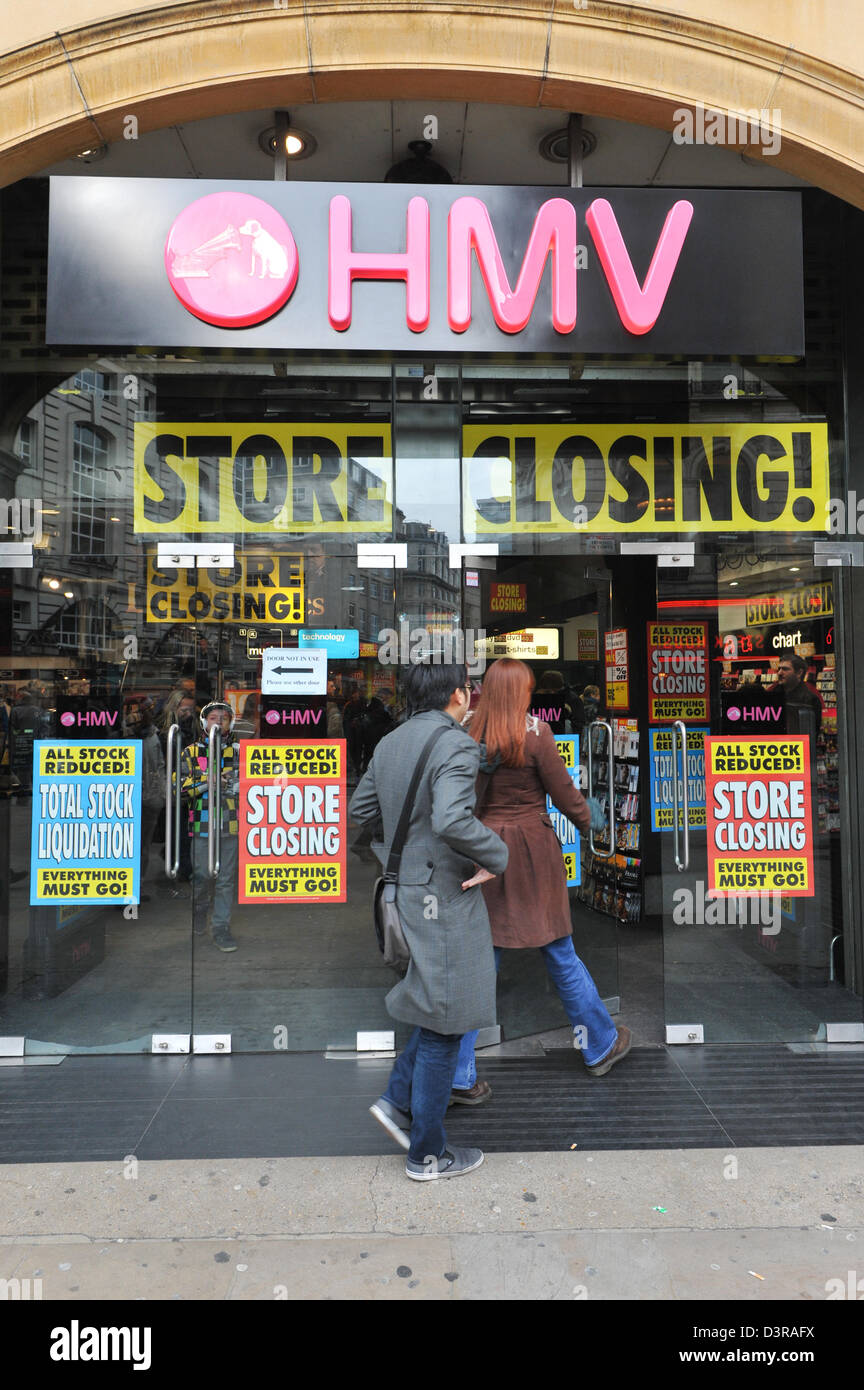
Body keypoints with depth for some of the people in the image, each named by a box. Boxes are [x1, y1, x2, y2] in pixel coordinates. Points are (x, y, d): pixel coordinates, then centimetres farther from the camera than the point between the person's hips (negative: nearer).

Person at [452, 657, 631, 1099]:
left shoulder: (469, 736, 0)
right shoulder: (535, 734, -11)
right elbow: (564, 794, -5)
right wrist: (593, 825, 12)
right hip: (532, 853, -3)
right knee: (560, 955, 12)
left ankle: (460, 1076, 11)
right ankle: (601, 1046, 33)